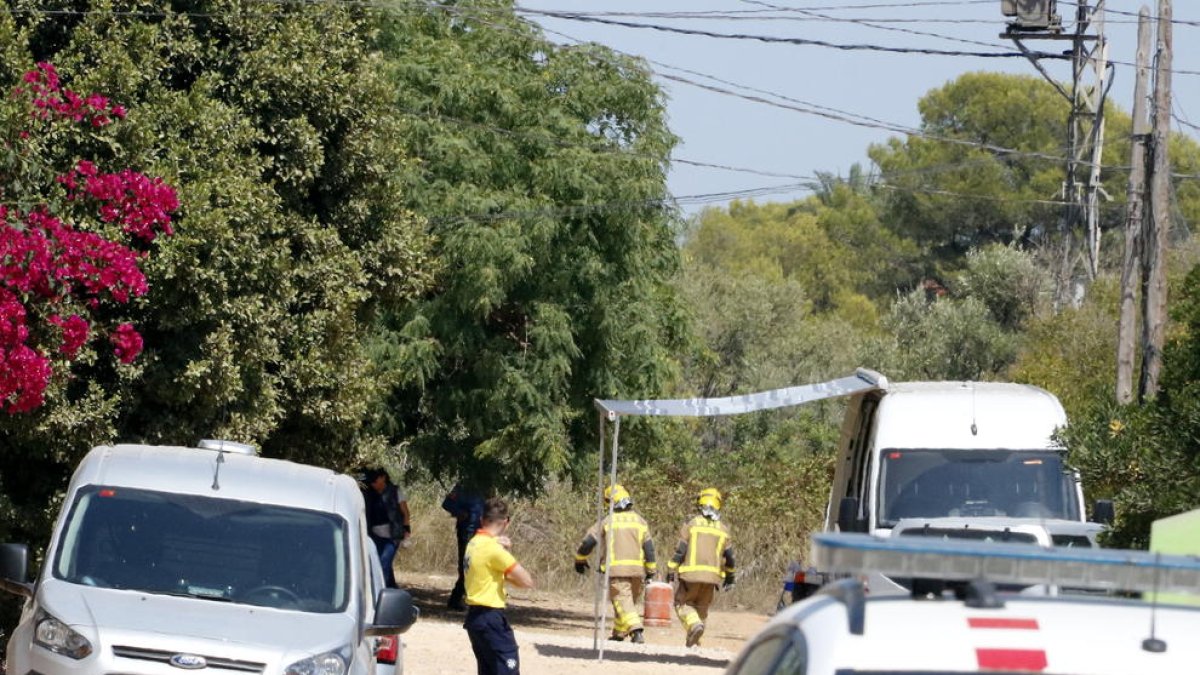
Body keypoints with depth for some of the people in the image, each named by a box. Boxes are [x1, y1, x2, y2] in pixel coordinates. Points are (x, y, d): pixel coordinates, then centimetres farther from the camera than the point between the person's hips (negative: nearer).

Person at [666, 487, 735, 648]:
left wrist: (671, 571, -1)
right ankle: (693, 640, 16)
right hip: (712, 575, 3)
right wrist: (730, 577, 23)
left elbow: (680, 551, -6)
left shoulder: (691, 524, -3)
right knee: (702, 607, 17)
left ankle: (694, 625, -18)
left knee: (682, 603, 8)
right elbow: (729, 556, 11)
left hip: (691, 574, -3)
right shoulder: (723, 529, 8)